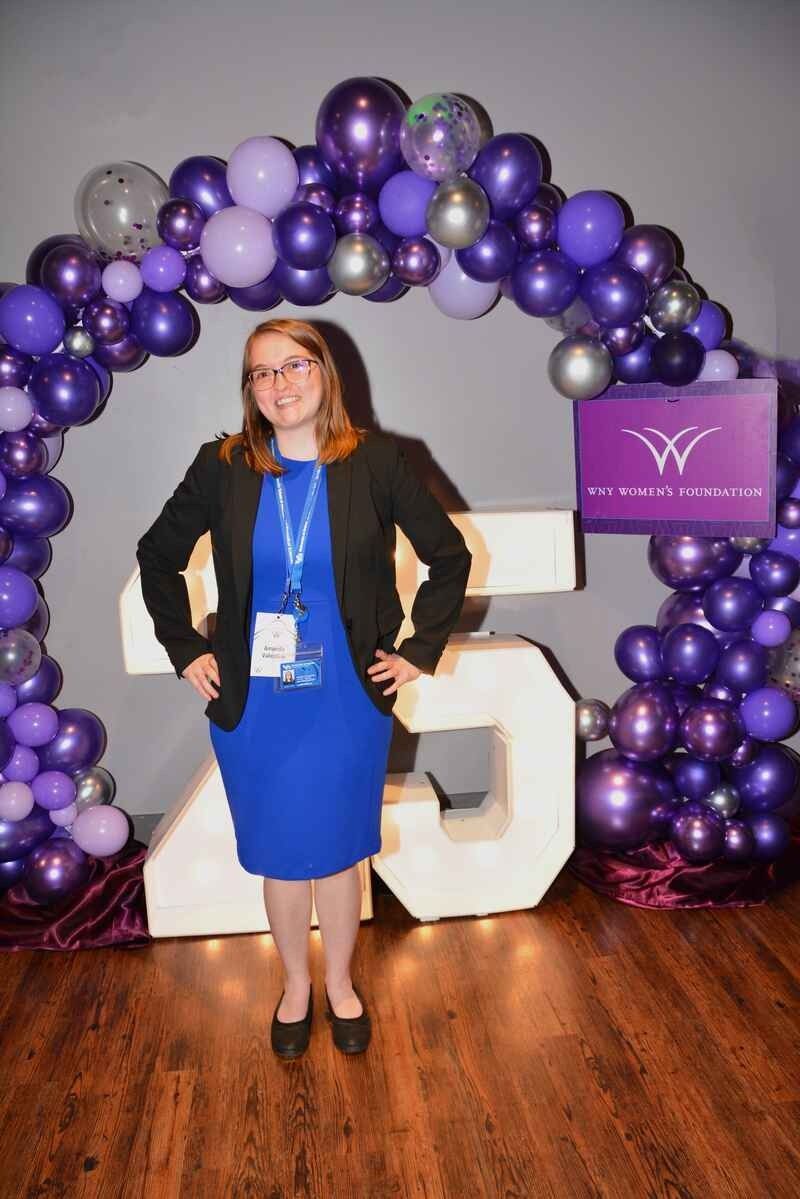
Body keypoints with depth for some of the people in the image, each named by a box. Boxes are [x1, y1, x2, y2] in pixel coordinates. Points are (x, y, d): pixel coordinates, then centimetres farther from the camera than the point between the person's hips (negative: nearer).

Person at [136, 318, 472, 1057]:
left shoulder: (375, 462, -8)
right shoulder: (222, 467, -5)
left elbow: (450, 556, 2)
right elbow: (159, 557, 9)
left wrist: (419, 650, -1)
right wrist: (186, 650, 4)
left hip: (347, 699, -1)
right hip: (252, 704, 1)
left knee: (338, 851, 14)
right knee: (279, 855, 15)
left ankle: (341, 985, 39)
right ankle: (295, 984, 40)